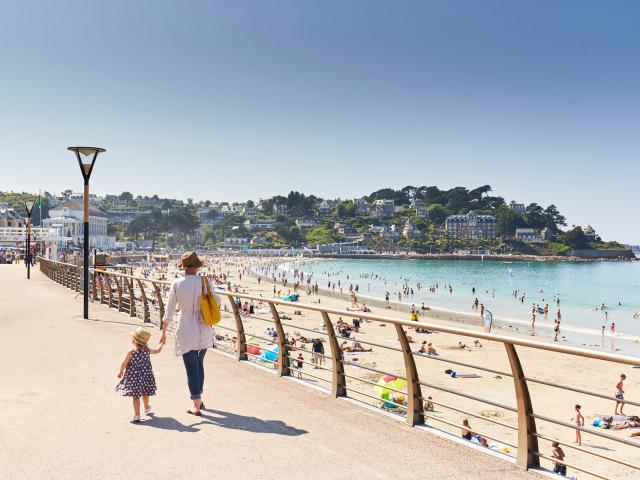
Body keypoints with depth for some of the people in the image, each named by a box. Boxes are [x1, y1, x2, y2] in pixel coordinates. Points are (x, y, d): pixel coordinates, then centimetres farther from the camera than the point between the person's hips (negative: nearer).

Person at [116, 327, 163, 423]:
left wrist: (120, 372, 11)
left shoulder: (131, 353, -17)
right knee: (145, 393, 24)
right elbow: (158, 350, 12)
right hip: (146, 376, 4)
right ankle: (146, 408, 46)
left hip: (134, 377, -4)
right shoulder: (147, 350, -5)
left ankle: (137, 415, -7)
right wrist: (162, 343, 31)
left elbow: (124, 364, -8)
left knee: (136, 395, 0)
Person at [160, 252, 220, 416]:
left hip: (186, 330, -2)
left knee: (191, 367, 4)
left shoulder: (177, 284, -8)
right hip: (204, 329, 2)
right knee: (199, 363, 22)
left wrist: (164, 332, 2)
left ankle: (196, 406, 4)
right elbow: (217, 301, 5)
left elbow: (169, 311, -6)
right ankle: (199, 399, 32)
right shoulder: (205, 281, -7)